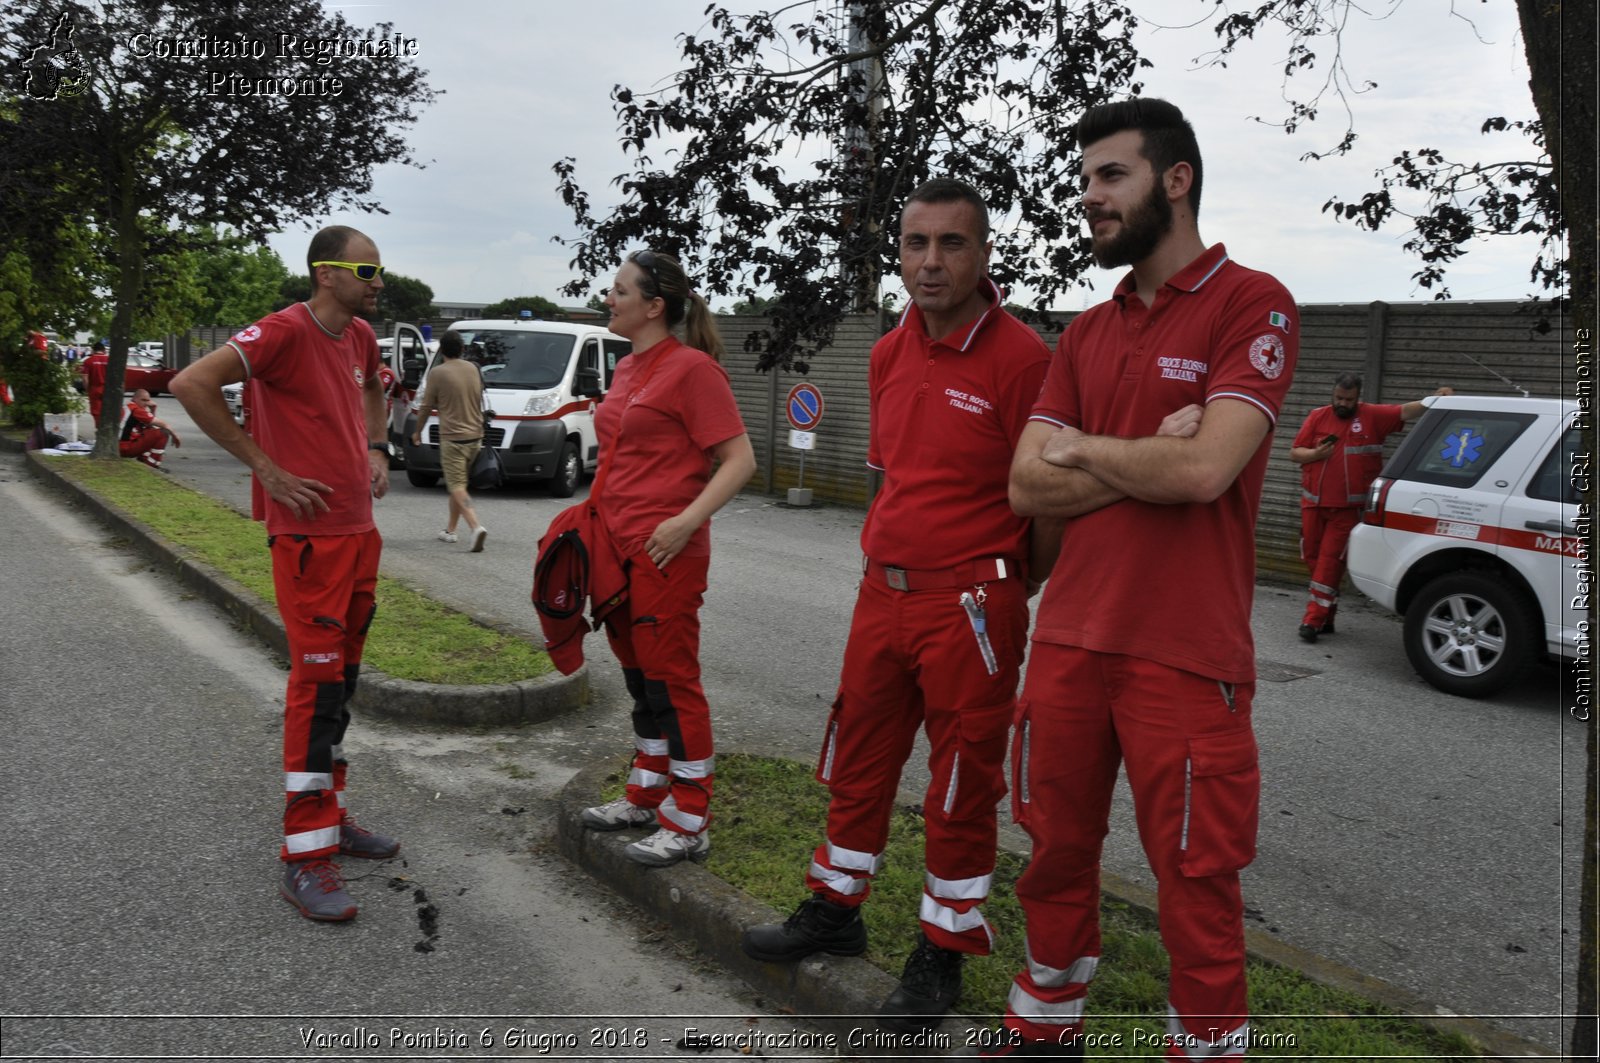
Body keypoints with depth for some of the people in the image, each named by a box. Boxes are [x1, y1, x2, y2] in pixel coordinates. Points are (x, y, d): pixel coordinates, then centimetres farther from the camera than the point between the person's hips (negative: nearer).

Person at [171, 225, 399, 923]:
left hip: (359, 529, 8)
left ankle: (329, 816, 28)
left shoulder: (360, 336, 10)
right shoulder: (285, 331, -15)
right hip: (308, 533, -8)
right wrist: (264, 467, -19)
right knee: (318, 685, -8)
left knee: (341, 681, 15)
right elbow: (192, 384, -23)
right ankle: (306, 859, -1)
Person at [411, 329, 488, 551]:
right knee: (458, 483, 17)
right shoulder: (473, 369, 8)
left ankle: (476, 527, -26)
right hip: (475, 435, 6)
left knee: (456, 486, -7)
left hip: (452, 437, -6)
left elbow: (426, 406, -1)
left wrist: (417, 432, 13)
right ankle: (450, 529, 24)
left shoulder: (438, 373, -9)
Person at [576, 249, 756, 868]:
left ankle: (689, 824, 8)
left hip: (665, 552, -9)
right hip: (617, 547, 9)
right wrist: (596, 509, 15)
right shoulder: (628, 368, 15)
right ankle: (646, 797, 31)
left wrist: (686, 521, -23)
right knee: (640, 677, 17)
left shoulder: (691, 367, -11)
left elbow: (739, 460, -15)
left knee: (671, 679, -3)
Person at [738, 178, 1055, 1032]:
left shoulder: (1020, 359, -16)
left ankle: (942, 951, 26)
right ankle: (836, 909, 38)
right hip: (884, 592, 7)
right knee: (857, 764, 18)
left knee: (961, 791, 8)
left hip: (971, 608, -7)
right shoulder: (888, 355, 7)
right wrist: (890, 556, 15)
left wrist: (1005, 598, -3)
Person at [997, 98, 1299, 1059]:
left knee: (1197, 886, 5)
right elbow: (1028, 488, 4)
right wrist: (1147, 461, -10)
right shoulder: (1088, 332, 12)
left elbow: (1205, 469, -20)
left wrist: (1081, 449, -4)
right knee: (1060, 854, 17)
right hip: (1069, 638, 6)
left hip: (1187, 654, -6)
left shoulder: (1252, 305, -5)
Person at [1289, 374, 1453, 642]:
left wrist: (1436, 399, -24)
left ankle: (1314, 620, -7)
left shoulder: (1373, 416, 1)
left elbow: (1406, 412, -9)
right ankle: (1326, 615, 24)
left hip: (1347, 508, -3)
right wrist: (1316, 454, -11)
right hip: (1313, 504, 3)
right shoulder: (1317, 417, 6)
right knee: (1312, 557, 9)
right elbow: (1294, 453, 8)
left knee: (1330, 560, -7)